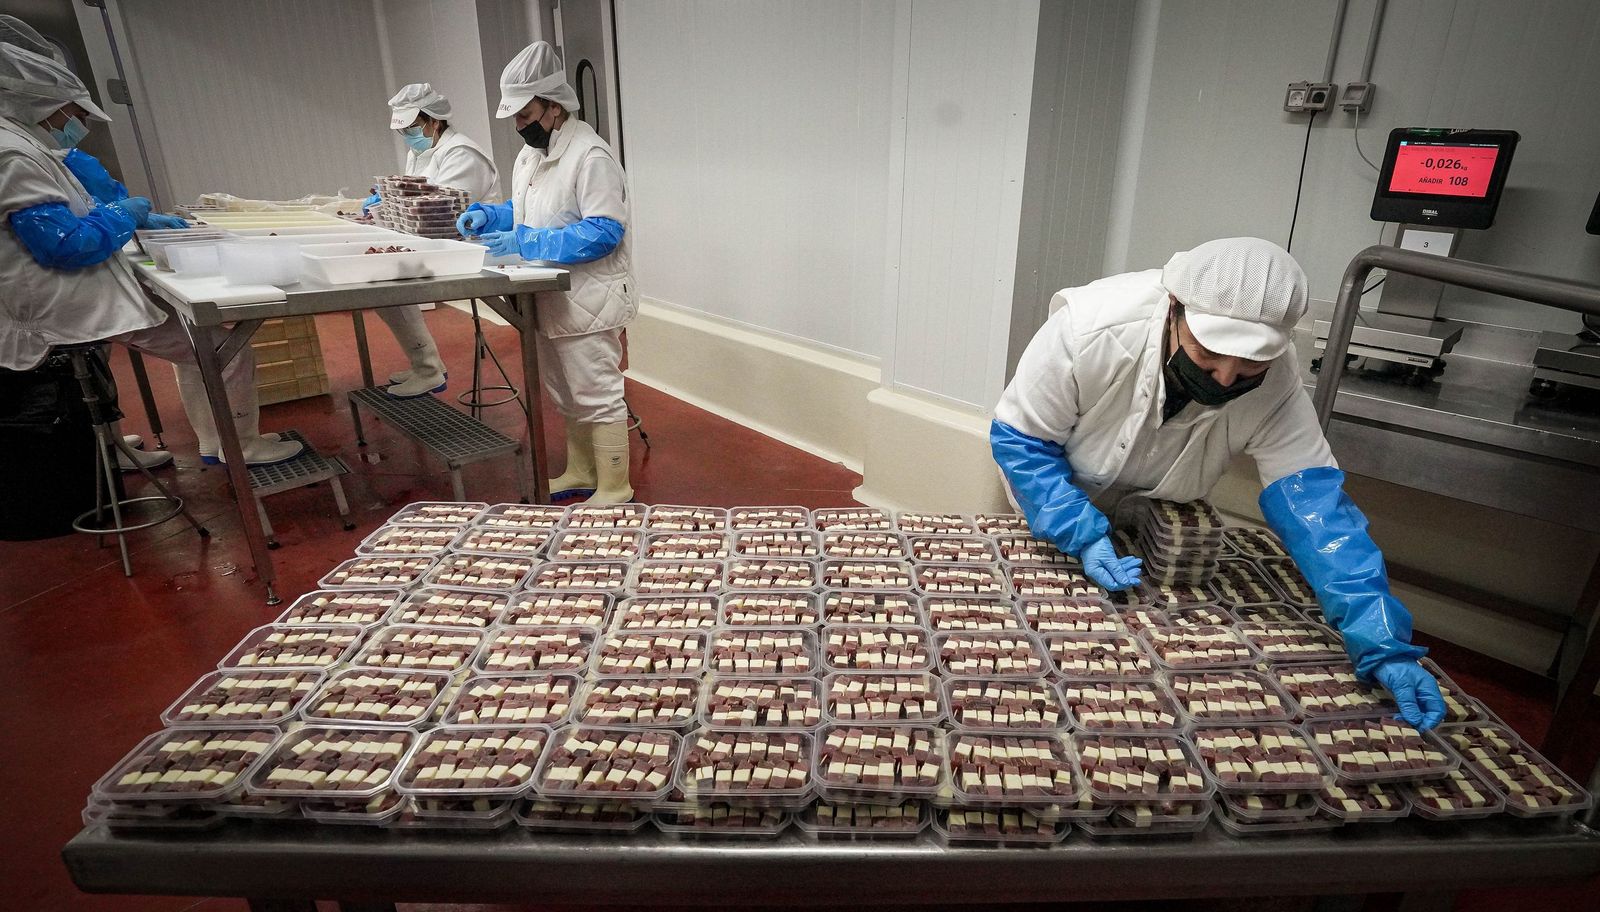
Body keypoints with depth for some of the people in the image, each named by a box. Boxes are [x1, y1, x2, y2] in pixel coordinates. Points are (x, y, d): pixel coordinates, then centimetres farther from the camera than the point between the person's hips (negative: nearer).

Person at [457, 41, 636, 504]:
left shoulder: (590, 155, -16)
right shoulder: (531, 153, 12)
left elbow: (604, 231, -23)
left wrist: (525, 243, -24)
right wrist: (489, 216, 2)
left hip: (586, 303, -9)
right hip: (550, 301, 9)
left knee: (597, 398, -2)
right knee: (567, 397, 19)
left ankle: (614, 491, 10)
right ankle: (580, 473, 34)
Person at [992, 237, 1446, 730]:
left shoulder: (1276, 381, -30)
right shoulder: (1090, 329, -39)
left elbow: (1312, 502, -31)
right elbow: (1020, 439, -29)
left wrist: (1382, 641, -40)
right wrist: (1084, 537, -39)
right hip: (1053, 510, -1)